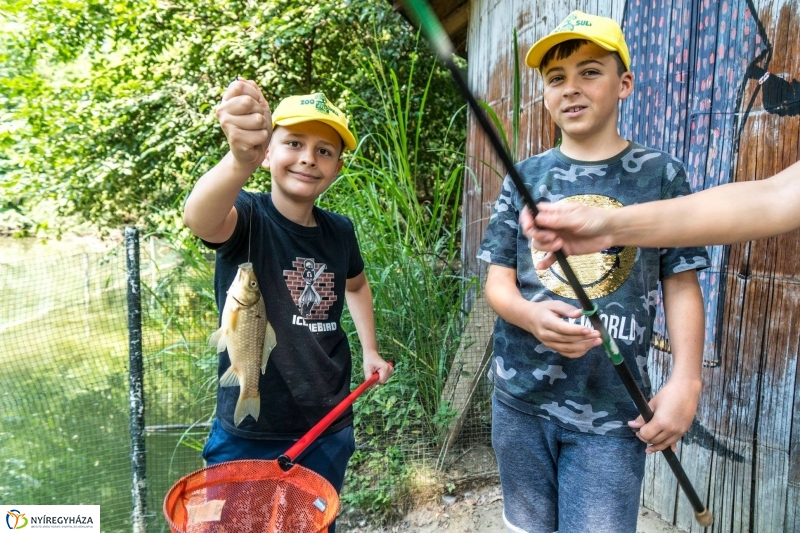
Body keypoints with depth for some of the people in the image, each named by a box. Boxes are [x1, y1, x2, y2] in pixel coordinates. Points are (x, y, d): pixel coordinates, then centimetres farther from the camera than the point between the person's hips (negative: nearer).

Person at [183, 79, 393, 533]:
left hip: (329, 432, 4)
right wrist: (241, 159, -61)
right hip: (249, 437, -4)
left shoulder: (339, 232, -2)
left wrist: (371, 350, 12)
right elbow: (199, 219, -42)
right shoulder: (248, 218, -16)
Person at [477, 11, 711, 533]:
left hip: (612, 413, -2)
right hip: (519, 400, 3)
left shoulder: (661, 174, -1)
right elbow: (497, 279, 2)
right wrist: (531, 315, -19)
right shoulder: (525, 176, 3)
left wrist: (686, 380, -10)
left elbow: (682, 285, 1)